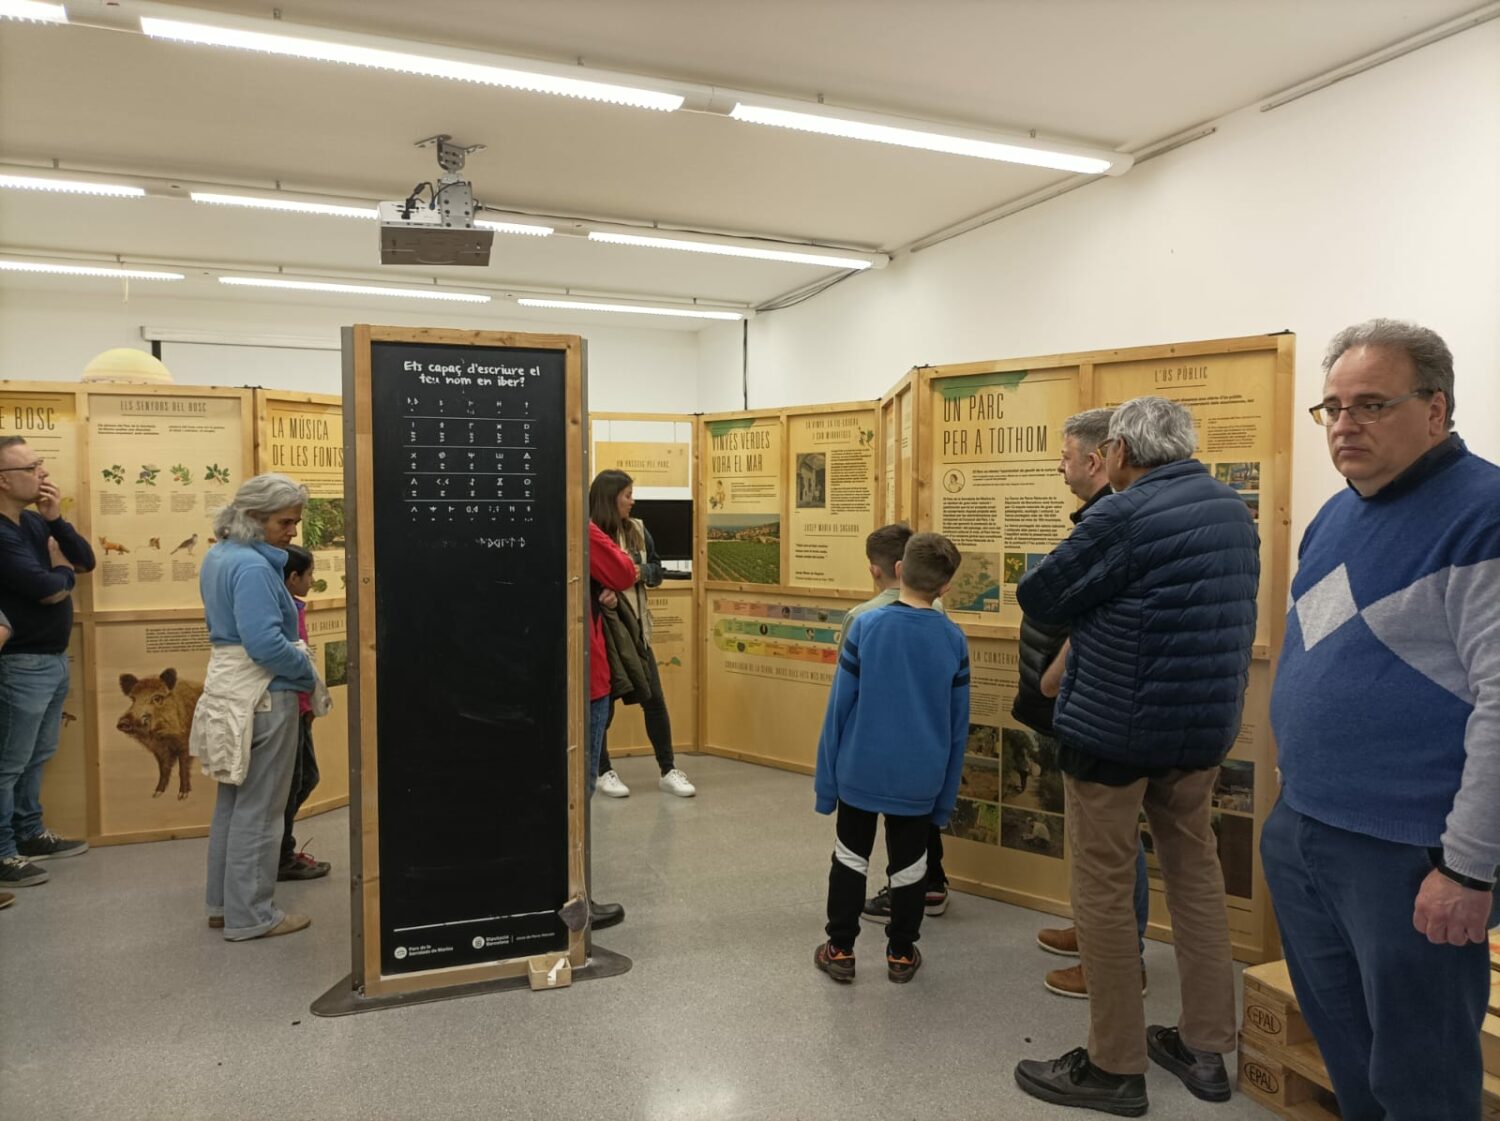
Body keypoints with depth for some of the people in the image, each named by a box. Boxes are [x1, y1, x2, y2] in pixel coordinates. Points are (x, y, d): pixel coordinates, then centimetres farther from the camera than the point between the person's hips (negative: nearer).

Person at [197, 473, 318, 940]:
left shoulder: (219, 556, 10)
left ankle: (223, 902, 30)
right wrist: (308, 671, -12)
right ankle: (249, 915, 12)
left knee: (233, 801, 19)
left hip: (229, 687, 10)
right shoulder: (252, 566, -21)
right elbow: (265, 642, -28)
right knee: (258, 809, 1)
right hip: (261, 696, -10)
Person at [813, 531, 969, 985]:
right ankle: (901, 955, 28)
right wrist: (946, 794, 11)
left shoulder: (865, 625, -13)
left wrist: (825, 777, 0)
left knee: (850, 857, 15)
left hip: (860, 772, -1)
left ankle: (841, 951, 22)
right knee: (909, 866, 16)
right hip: (919, 780, 2)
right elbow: (958, 726, 1)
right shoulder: (954, 639, -6)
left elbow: (839, 707, -9)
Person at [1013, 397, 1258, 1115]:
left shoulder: (1123, 515, -18)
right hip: (1206, 724, 8)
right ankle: (1205, 1047, 29)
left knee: (1104, 887, 4)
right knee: (1196, 873, 18)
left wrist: (1089, 605, 9)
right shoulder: (1235, 512, 9)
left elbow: (1037, 598, -12)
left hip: (1114, 727, -8)